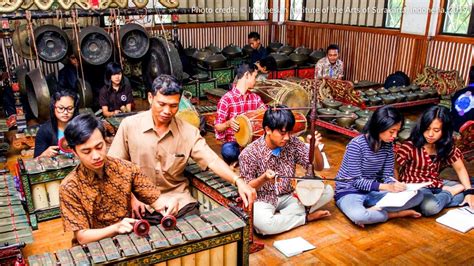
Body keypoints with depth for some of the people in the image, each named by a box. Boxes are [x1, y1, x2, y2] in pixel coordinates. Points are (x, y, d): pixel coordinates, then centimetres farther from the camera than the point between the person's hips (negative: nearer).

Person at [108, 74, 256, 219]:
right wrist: (131, 197, -12)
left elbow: (212, 160, -13)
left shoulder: (189, 132, -4)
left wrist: (238, 181, -30)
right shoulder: (129, 125, -6)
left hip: (179, 200, 2)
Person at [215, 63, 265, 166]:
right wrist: (228, 123, -31)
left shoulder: (255, 97, 10)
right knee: (228, 151, -40)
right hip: (233, 142, -5)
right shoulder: (227, 99, -9)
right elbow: (217, 127, -10)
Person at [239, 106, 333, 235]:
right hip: (262, 200, -4)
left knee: (327, 191, -13)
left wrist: (315, 147, -25)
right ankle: (306, 217, -11)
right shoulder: (249, 153, -17)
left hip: (288, 196, 4)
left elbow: (318, 167, -4)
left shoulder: (292, 143, -7)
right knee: (263, 223, -38)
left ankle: (279, 216, -14)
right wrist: (264, 178, -32)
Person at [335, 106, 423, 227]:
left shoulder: (388, 144, -1)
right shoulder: (356, 144, -21)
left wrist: (395, 185, -21)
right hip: (349, 192, -6)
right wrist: (387, 187, -30)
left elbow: (388, 175, 2)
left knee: (418, 196, -13)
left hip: (373, 191, 6)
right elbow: (357, 181, -20)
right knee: (358, 215, -41)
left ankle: (374, 210, -18)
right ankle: (398, 214, -16)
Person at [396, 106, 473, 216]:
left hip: (436, 184, 5)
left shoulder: (447, 147, 0)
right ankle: (451, 192, -9)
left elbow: (460, 169, 5)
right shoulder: (410, 147, -19)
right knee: (430, 207, -36)